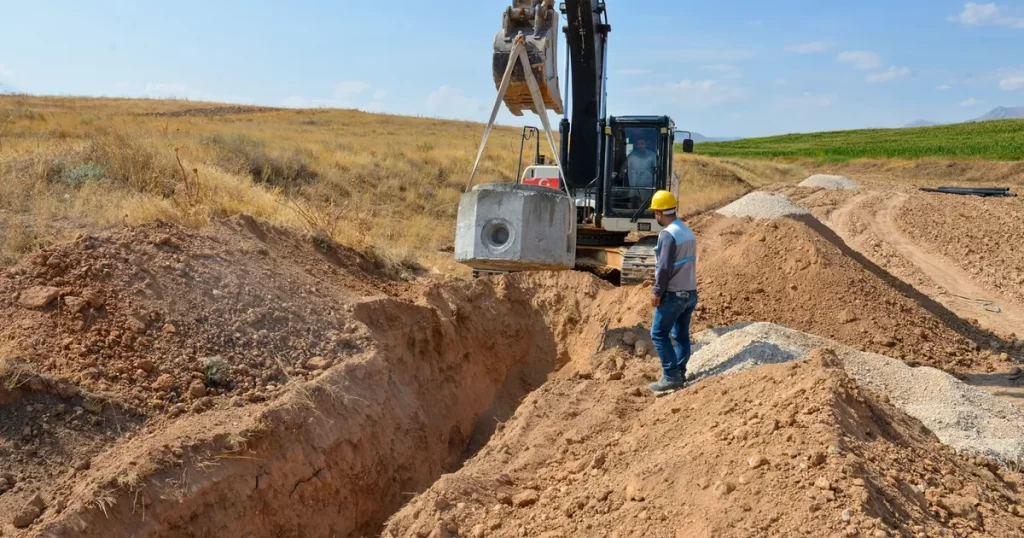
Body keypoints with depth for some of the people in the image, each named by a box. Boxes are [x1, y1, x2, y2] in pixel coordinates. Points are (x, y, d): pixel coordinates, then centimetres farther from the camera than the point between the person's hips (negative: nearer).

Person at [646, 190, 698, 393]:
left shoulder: (668, 234, -18)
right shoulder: (688, 231, 10)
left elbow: (664, 267, -22)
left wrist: (657, 292, -13)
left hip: (673, 294, -9)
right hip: (690, 292, 9)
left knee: (659, 333, -1)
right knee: (681, 335, 13)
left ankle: (671, 377, -4)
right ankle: (679, 375, 16)